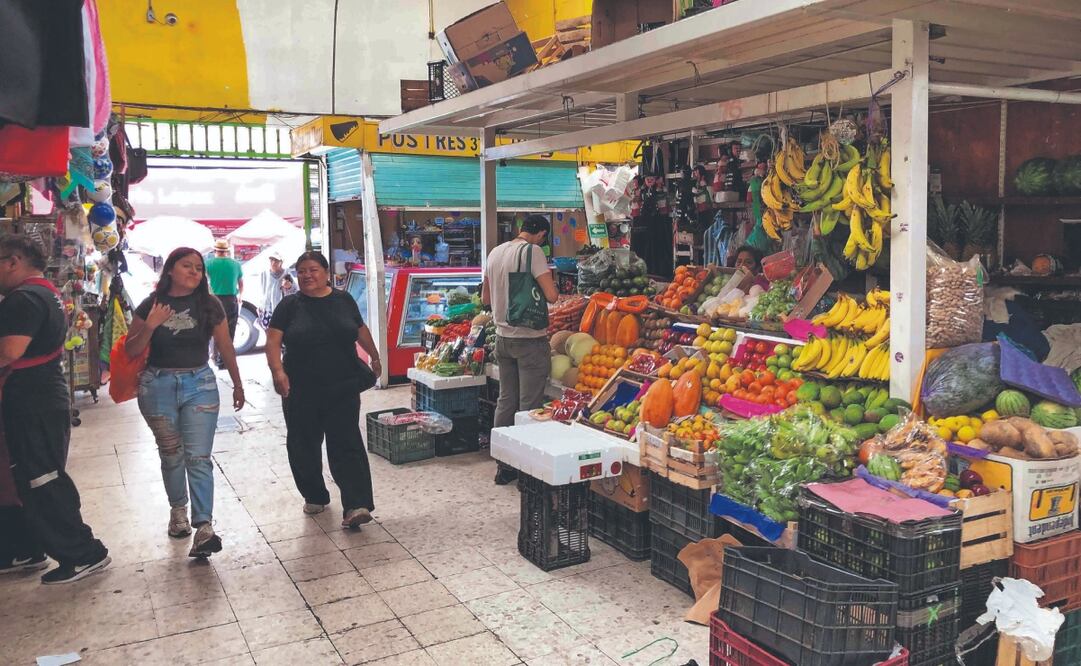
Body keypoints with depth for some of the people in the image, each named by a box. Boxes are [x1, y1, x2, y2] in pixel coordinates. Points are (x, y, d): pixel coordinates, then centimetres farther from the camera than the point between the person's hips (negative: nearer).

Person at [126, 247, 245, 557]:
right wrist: (150, 326, -16)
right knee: (172, 455, 14)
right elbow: (131, 350, 1)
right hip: (158, 386, 1)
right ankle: (178, 509, 35)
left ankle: (203, 527, -13)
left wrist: (237, 384, 14)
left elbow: (225, 347, 7)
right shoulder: (151, 305, -1)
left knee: (199, 458, -8)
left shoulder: (209, 305, -1)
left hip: (199, 384, -1)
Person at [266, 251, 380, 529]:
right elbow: (273, 340, -6)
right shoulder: (290, 305, 1)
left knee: (347, 444, -7)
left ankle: (356, 506, -12)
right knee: (304, 446, 10)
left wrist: (374, 357, 30)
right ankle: (314, 496, 30)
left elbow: (361, 330, 21)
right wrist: (277, 371, -22)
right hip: (301, 391, 0)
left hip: (343, 388, 0)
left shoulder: (343, 300, 7)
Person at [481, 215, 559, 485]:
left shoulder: (495, 252, 10)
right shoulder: (532, 251, -13)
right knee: (529, 407, 0)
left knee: (506, 401, 13)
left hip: (503, 338, 7)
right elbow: (552, 295, -20)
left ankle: (503, 465, 19)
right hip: (530, 339, -7)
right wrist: (552, 288, 1)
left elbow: (485, 298, 18)